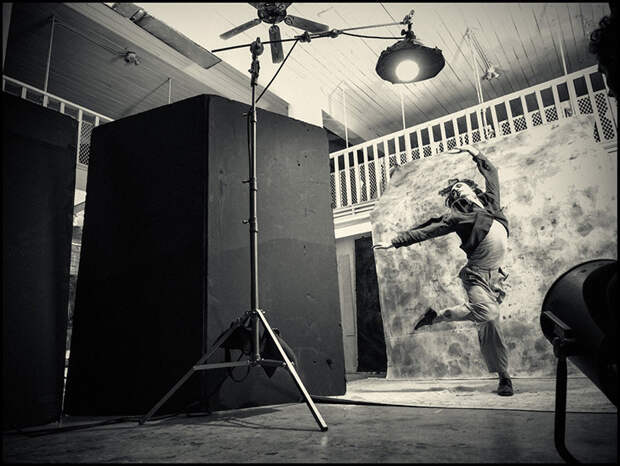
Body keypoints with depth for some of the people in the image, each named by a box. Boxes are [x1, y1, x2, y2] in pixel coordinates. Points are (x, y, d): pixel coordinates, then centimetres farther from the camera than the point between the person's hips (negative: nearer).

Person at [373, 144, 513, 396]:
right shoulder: (456, 219, -1)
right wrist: (394, 242, -6)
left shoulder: (490, 202, 15)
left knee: (489, 324, 2)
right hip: (476, 276, -5)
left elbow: (491, 171, 28)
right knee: (488, 313, -25)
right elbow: (424, 231, -4)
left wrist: (472, 150, 32)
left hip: (494, 276, 5)